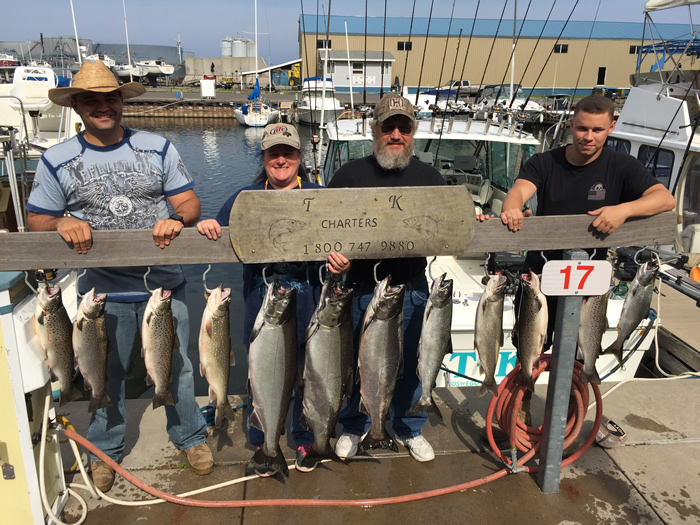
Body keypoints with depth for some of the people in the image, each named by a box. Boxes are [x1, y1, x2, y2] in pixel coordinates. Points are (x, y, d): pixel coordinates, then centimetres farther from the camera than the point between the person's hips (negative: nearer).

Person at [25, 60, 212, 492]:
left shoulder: (158, 147, 2)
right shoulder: (57, 161, 1)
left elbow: (190, 203, 0)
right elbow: (37, 221, 4)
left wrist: (176, 219, -22)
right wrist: (62, 223, -18)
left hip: (164, 284, 0)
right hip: (103, 292, 0)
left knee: (176, 365, 13)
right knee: (105, 373, 14)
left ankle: (190, 436, 35)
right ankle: (105, 449, 37)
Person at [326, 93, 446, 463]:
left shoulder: (428, 176, 8)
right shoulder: (351, 174, 2)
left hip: (412, 288, 2)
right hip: (362, 287, -1)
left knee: (411, 360, 13)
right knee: (356, 359, 12)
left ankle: (409, 428, 36)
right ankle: (353, 426, 35)